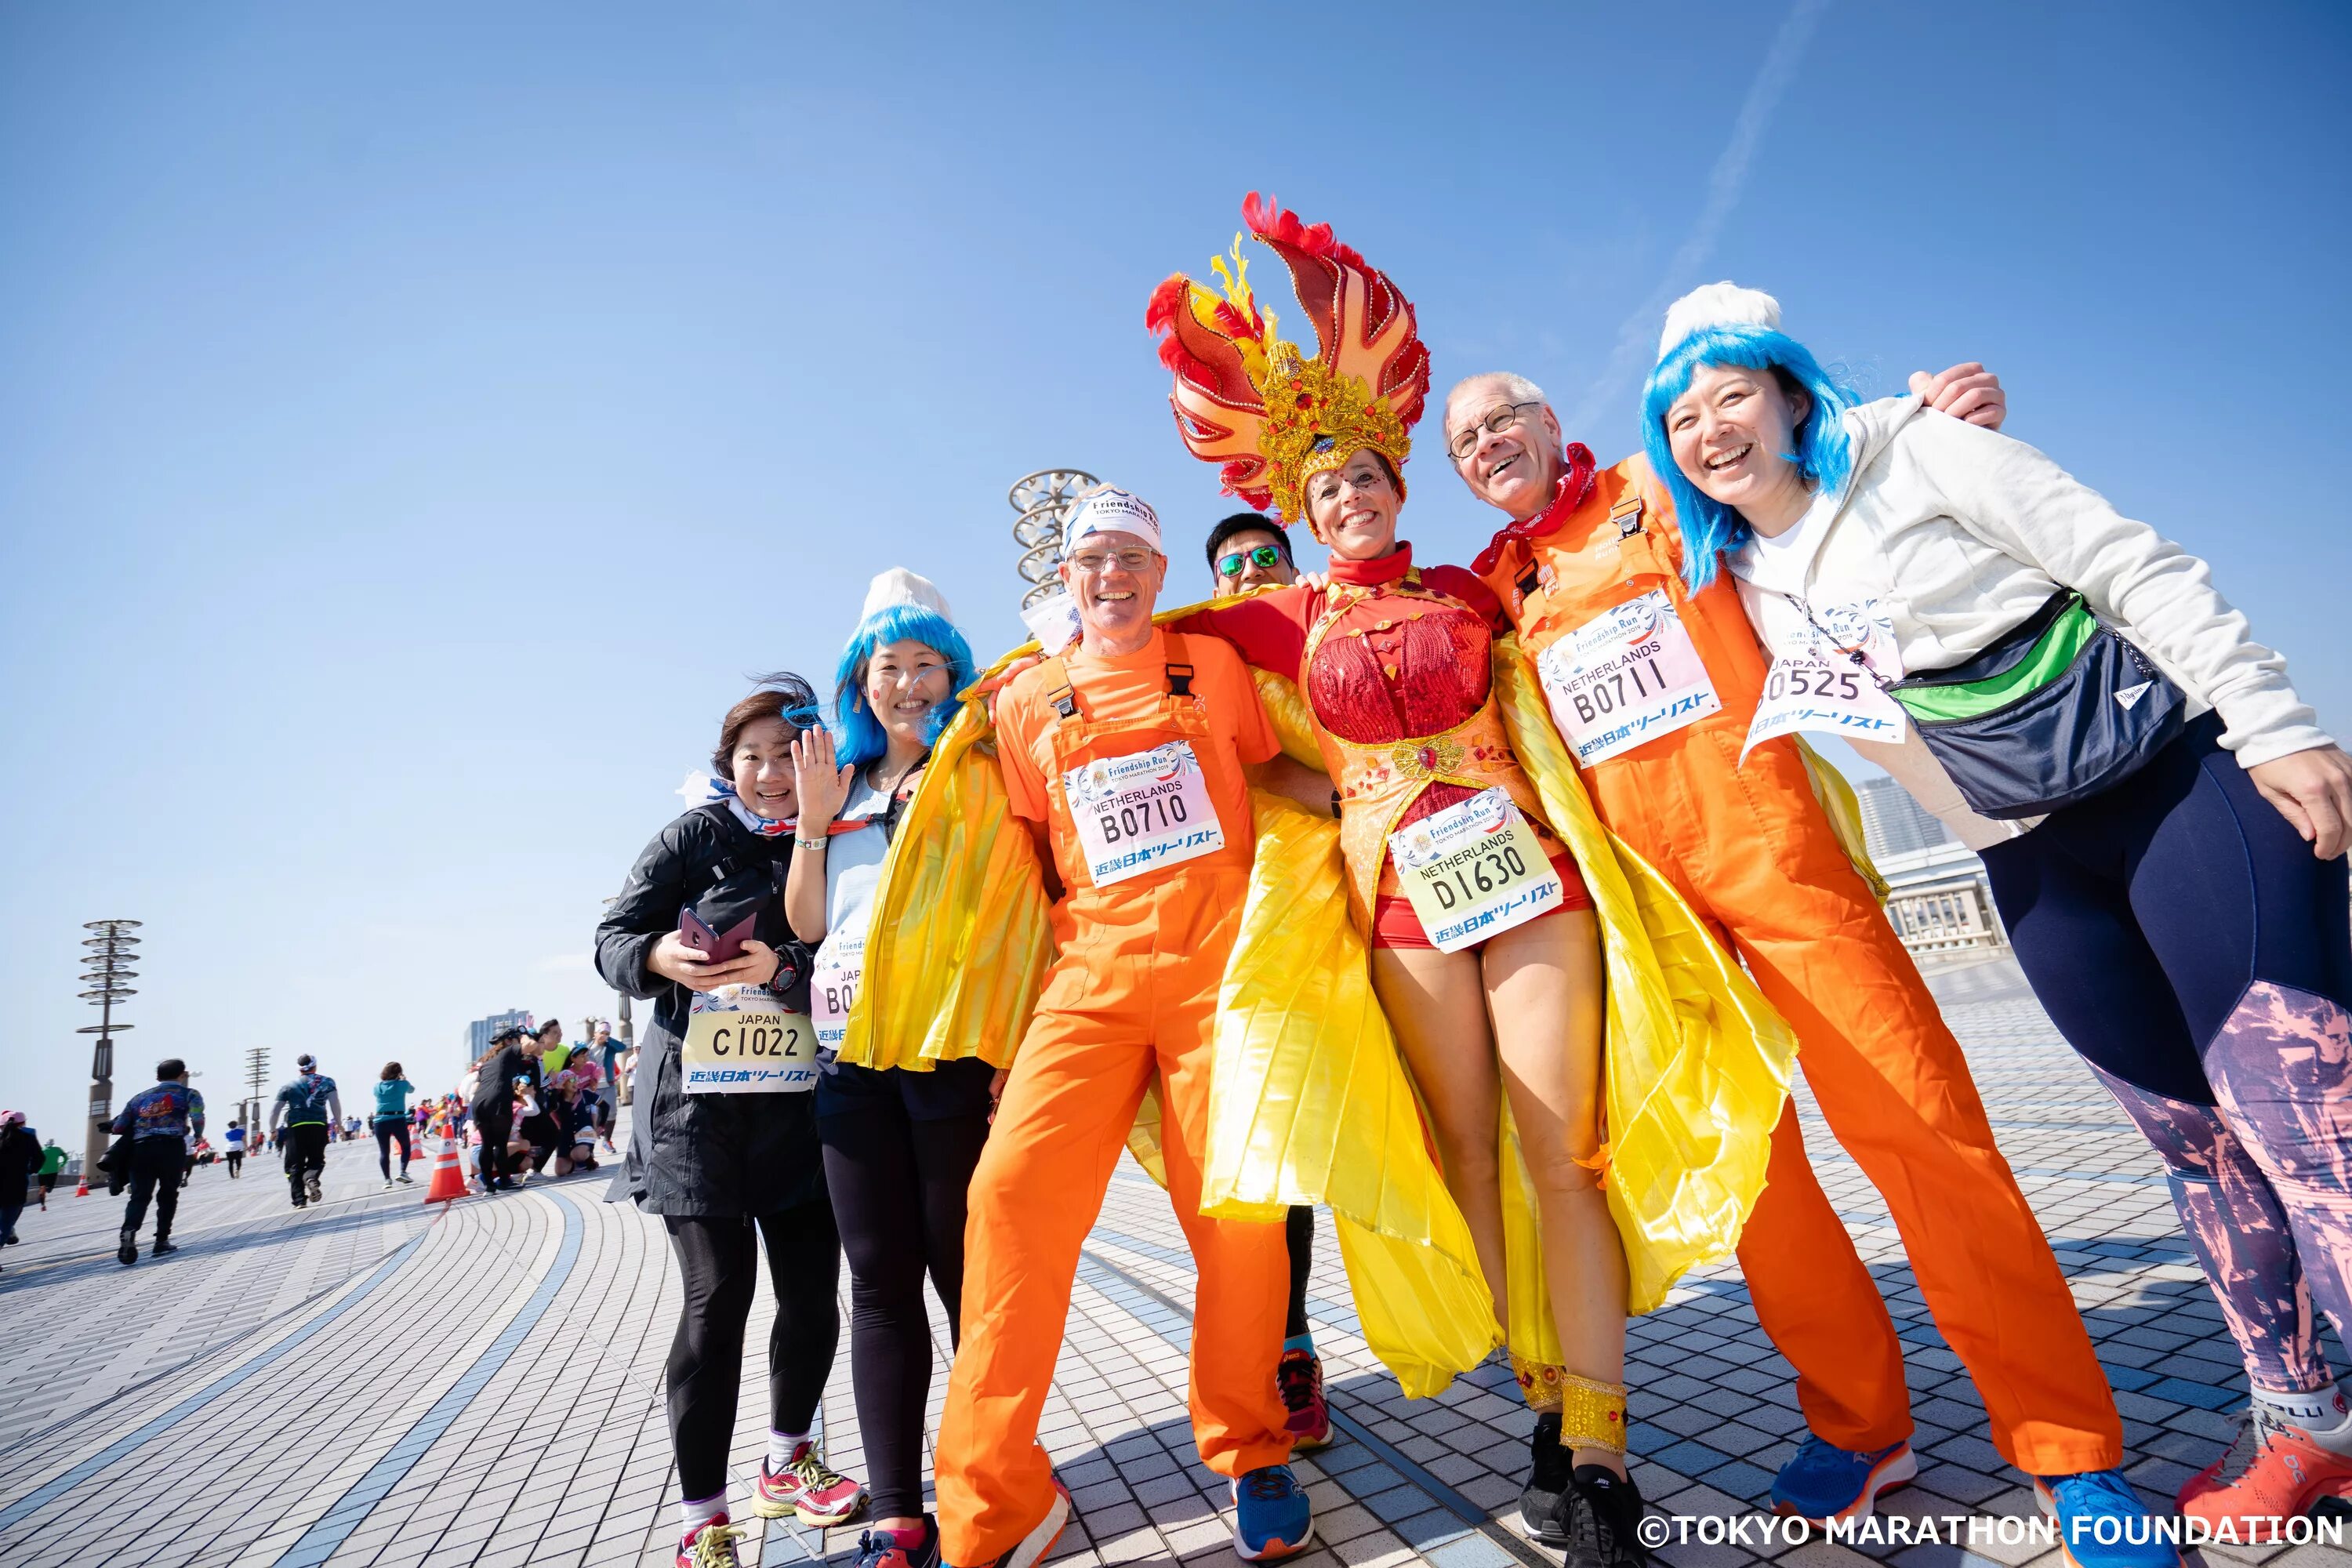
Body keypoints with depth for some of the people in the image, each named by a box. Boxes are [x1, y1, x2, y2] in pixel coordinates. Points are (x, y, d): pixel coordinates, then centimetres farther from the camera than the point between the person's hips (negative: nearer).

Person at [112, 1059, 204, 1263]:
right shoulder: (188, 1094, 13)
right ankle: (161, 1241, 11)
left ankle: (129, 1231, -26)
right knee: (168, 1195, 13)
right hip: (171, 1146, -3)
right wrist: (198, 1135, 13)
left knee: (139, 1196, 1)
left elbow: (117, 1128, 18)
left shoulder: (139, 1098, 25)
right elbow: (197, 1118, -7)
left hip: (140, 1148, 3)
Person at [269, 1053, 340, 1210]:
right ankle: (311, 1179, -22)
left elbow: (274, 1109, 10)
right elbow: (335, 1103, 3)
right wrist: (338, 1123, 12)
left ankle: (299, 1200, 0)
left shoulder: (289, 1086, 14)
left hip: (295, 1126, 0)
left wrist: (273, 1130, 21)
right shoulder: (327, 1082, 11)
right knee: (317, 1159, 11)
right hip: (319, 1125, 0)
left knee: (295, 1164, 8)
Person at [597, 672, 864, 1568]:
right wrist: (661, 956, -22)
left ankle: (787, 1464, 32)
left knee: (811, 1290, 8)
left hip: (799, 1100, 3)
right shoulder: (695, 837, 2)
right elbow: (613, 938, 0)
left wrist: (779, 967, -21)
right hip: (698, 1099, -3)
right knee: (719, 1294, -5)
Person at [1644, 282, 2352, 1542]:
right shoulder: (1741, 584, 4)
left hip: (2182, 773, -4)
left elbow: (2132, 568, -11)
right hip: (2036, 857, 4)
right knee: (2192, 1130, 9)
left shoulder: (1909, 449, -8)